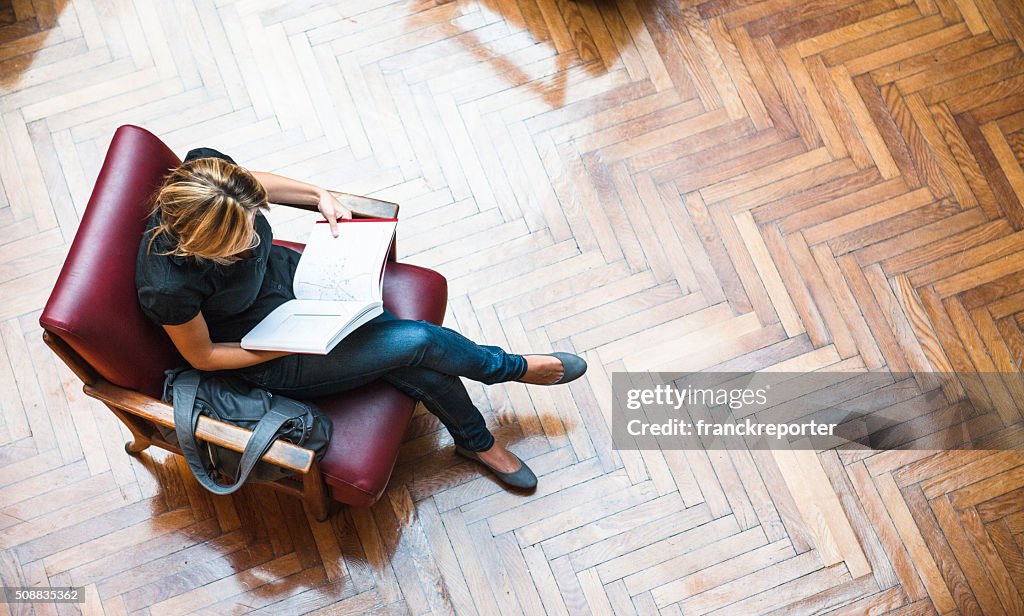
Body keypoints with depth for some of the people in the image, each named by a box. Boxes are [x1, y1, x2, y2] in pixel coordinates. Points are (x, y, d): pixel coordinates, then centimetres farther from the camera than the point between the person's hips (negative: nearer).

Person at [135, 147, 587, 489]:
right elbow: (202, 356, -17)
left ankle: (476, 441, 25)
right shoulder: (170, 287, -38)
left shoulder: (205, 167, -25)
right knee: (420, 342, -15)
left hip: (288, 273, 5)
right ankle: (511, 367, 17)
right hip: (272, 363, -5)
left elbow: (255, 182, 1)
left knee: (419, 368, -6)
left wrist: (319, 196, -8)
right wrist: (292, 345, -19)